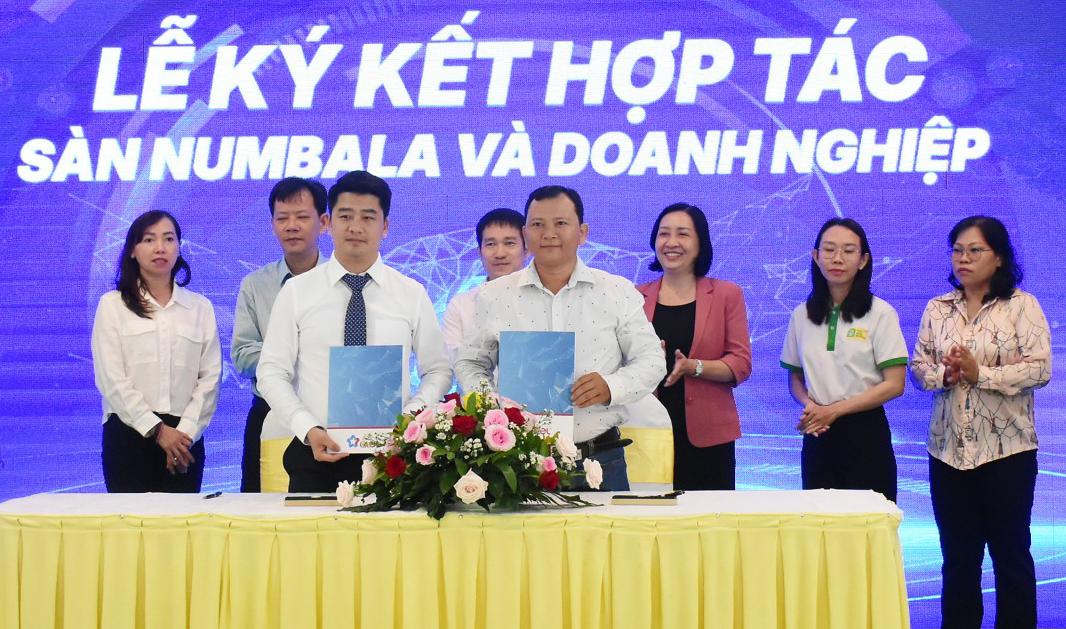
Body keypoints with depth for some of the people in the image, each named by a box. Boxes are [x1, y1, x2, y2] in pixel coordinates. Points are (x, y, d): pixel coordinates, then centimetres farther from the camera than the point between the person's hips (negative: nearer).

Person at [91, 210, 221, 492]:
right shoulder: (112, 305, 5)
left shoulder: (200, 307, 11)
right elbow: (111, 379, -3)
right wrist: (157, 430, -10)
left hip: (185, 436, 2)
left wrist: (187, 432, -9)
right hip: (130, 433, -2)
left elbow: (210, 377, 5)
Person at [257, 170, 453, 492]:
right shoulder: (296, 291, 3)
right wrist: (309, 430, -13)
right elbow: (272, 373, 2)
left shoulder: (412, 294, 5)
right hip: (315, 454, 0)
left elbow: (438, 371, 8)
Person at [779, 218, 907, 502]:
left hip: (864, 433, -3)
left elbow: (894, 385, -8)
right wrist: (808, 404, -8)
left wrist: (834, 410, -13)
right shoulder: (801, 315, 7)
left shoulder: (881, 314, -4)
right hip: (818, 435, 3)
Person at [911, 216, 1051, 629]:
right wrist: (943, 375, -14)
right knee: (957, 554, 10)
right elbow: (918, 366, 7)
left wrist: (981, 374, -20)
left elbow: (1040, 368, -12)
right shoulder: (937, 309, 9)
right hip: (949, 448, 4)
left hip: (1007, 449, -4)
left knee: (1010, 551, 4)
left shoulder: (1022, 306, -4)